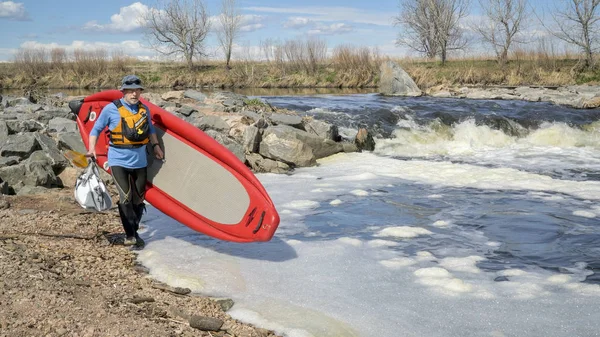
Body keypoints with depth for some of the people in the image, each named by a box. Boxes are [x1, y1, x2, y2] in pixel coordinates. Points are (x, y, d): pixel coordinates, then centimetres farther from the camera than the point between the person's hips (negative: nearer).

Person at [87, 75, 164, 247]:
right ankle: (130, 235, -6)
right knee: (125, 198, -15)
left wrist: (155, 145, 15)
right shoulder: (111, 109, -8)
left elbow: (150, 129, 25)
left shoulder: (144, 109, 6)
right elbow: (96, 129, 0)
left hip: (139, 162, 5)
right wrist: (92, 149, -11)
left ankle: (134, 233, 23)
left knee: (138, 200, 10)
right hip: (119, 161, -5)